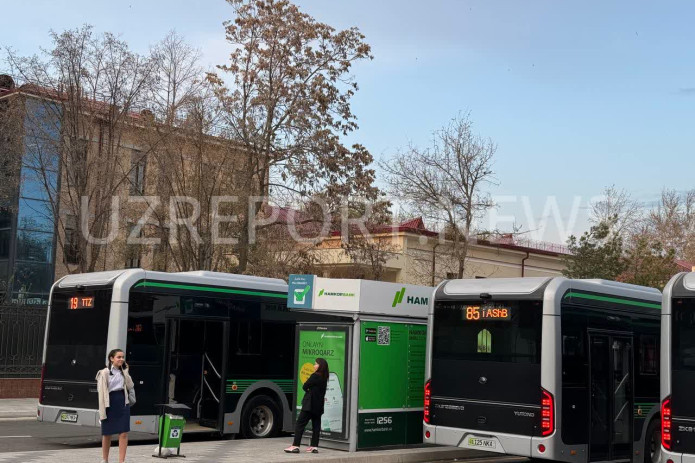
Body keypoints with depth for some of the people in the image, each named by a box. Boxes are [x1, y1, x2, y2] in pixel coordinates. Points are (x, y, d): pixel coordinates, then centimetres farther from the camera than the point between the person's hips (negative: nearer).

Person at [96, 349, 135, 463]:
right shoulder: (104, 373, -5)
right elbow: (101, 392, -8)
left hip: (123, 403, 4)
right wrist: (102, 410, -13)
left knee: (123, 433, -6)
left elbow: (130, 386, 1)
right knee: (107, 433, 9)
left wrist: (125, 371, -3)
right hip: (110, 403, -3)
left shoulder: (123, 372, 11)